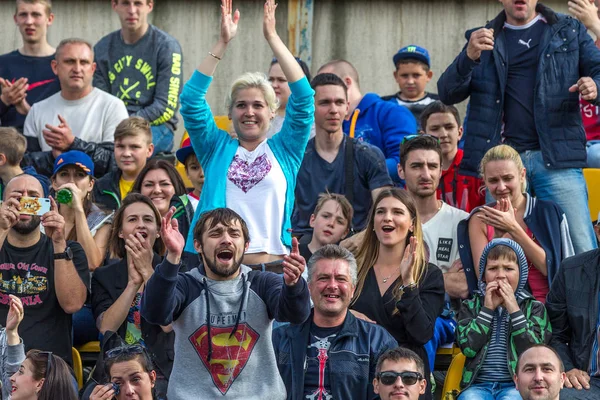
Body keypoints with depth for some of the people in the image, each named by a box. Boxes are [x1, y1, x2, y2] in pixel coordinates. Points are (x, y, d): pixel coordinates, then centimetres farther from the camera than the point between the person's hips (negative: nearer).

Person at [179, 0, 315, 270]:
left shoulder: (284, 151, 11)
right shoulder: (218, 149, 13)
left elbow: (304, 98, 1)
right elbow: (191, 100, 3)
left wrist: (273, 38, -1)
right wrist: (223, 43, -3)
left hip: (275, 267, 0)